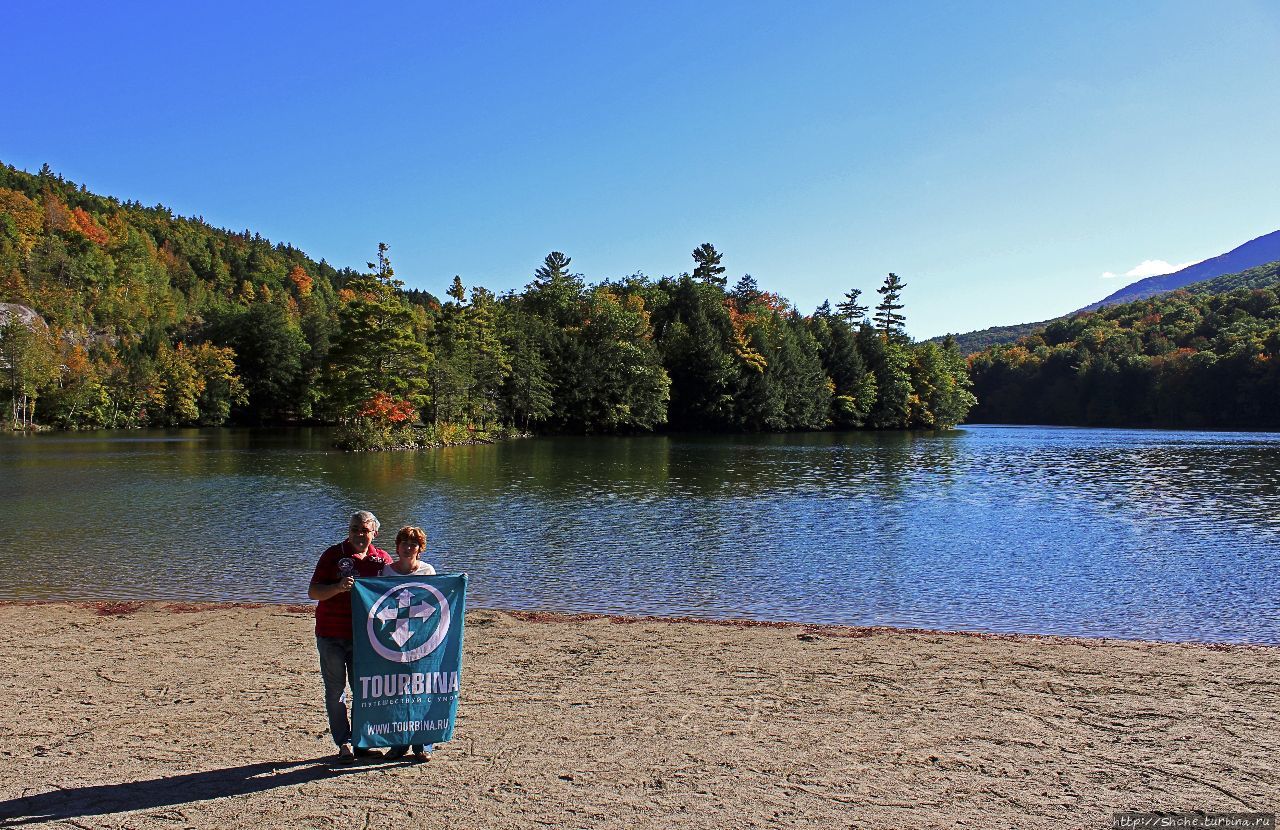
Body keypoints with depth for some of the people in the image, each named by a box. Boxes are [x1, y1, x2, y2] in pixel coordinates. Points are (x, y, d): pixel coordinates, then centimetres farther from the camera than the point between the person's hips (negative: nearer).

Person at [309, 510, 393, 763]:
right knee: (335, 691, 4)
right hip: (331, 636, -2)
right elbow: (313, 592, -7)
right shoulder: (333, 555, -2)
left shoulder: (382, 559, 4)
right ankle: (344, 744, 13)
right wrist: (338, 587, -25)